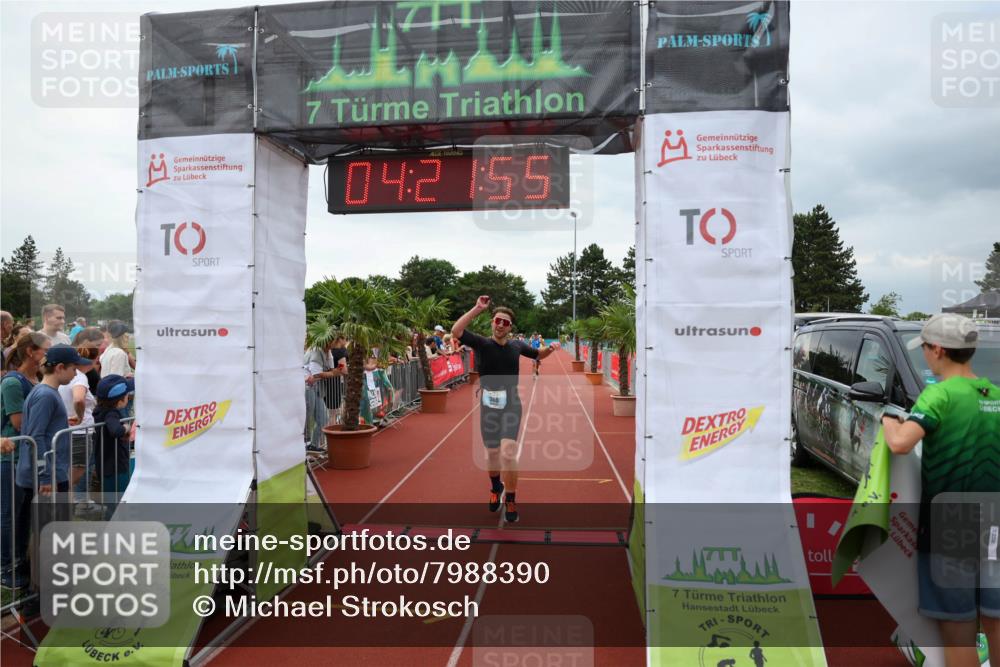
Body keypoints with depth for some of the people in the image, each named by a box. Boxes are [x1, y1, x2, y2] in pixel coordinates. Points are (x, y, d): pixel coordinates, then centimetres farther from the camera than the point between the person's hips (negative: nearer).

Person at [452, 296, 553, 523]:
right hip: (489, 405, 0)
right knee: (492, 453, 15)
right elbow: (456, 331, -25)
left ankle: (510, 500, 1)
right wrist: (477, 309, -28)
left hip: (511, 405, 0)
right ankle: (495, 487, 43)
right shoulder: (482, 343, -7)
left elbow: (539, 354, 22)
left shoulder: (516, 346, 1)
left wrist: (549, 349, -1)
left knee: (508, 452, -15)